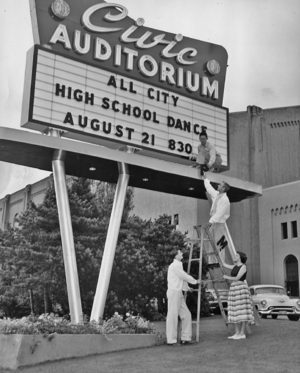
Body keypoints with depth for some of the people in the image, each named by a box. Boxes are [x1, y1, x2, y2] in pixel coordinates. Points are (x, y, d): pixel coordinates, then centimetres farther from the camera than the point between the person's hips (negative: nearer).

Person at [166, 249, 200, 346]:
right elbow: (184, 276, -10)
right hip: (174, 292, -10)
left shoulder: (177, 265, 21)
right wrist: (195, 281, 2)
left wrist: (186, 287, 27)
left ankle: (185, 338, 11)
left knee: (186, 315, 7)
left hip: (178, 293, 10)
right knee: (173, 316, -7)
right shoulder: (175, 265, -11)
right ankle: (171, 340, -3)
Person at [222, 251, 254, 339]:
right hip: (233, 288, 8)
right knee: (235, 313, 5)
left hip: (241, 289, -8)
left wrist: (227, 277, -3)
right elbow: (224, 264, 25)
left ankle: (242, 334, -5)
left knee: (242, 312, -7)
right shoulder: (234, 267, 17)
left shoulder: (243, 267, -6)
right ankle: (237, 333, 8)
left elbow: (237, 278, -14)